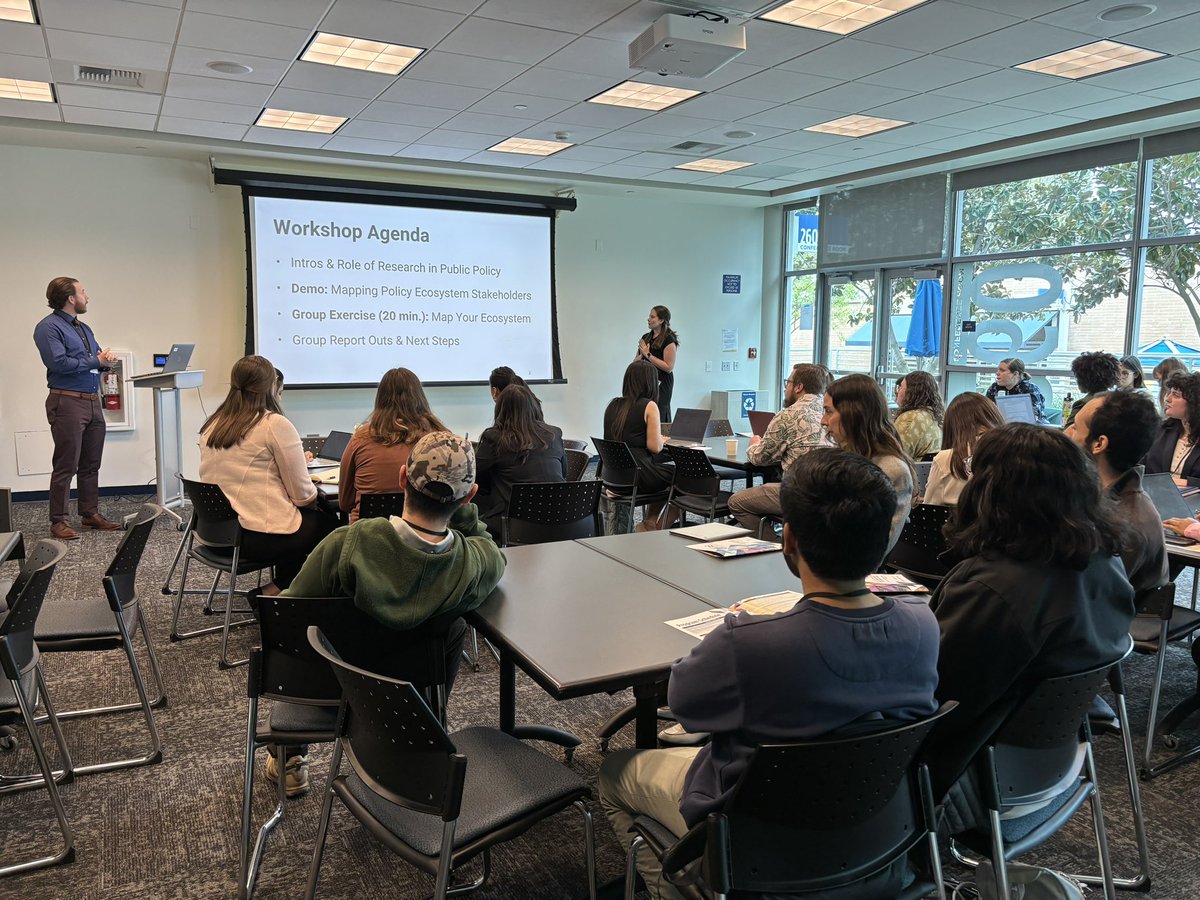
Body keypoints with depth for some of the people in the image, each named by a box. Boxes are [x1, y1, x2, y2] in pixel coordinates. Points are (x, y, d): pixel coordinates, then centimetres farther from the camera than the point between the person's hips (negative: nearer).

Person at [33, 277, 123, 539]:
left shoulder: (84, 329, 20)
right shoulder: (49, 327, -7)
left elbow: (99, 360, 21)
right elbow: (59, 362, -19)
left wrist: (106, 358, -2)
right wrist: (96, 362, -11)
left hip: (93, 402, 8)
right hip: (67, 402, -8)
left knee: (91, 465, 12)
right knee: (66, 467, -4)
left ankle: (90, 514, 21)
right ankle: (59, 521, 4)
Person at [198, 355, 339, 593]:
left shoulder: (211, 425, 7)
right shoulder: (275, 425, -13)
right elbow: (303, 495, -12)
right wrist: (316, 496, 11)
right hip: (263, 537, -7)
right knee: (328, 520, 18)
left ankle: (280, 588, 25)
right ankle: (280, 587, 14)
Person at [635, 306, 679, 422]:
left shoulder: (669, 340, -9)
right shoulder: (646, 337, 12)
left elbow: (669, 367, -16)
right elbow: (635, 361, 19)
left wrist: (648, 355, -15)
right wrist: (640, 357, -5)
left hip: (661, 385, -7)